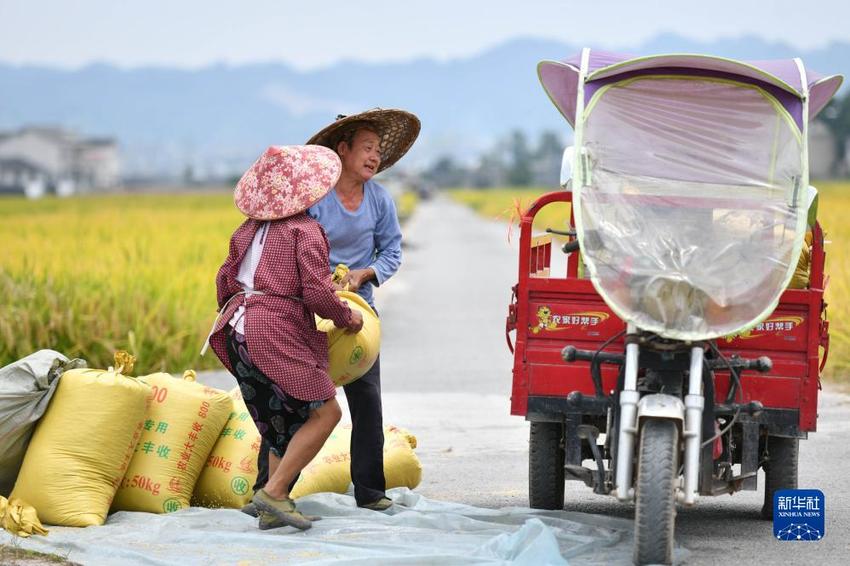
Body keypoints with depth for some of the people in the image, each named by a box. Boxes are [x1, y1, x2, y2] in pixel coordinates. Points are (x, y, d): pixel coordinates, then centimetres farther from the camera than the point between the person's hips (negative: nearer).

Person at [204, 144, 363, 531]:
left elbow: (224, 280, 20)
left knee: (284, 421, 16)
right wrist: (346, 317, 3)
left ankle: (272, 509, 11)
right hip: (278, 334, -8)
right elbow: (317, 293, -14)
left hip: (238, 331, 8)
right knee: (325, 411, -3)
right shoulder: (305, 231, -6)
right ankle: (274, 492, -12)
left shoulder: (249, 229, 16)